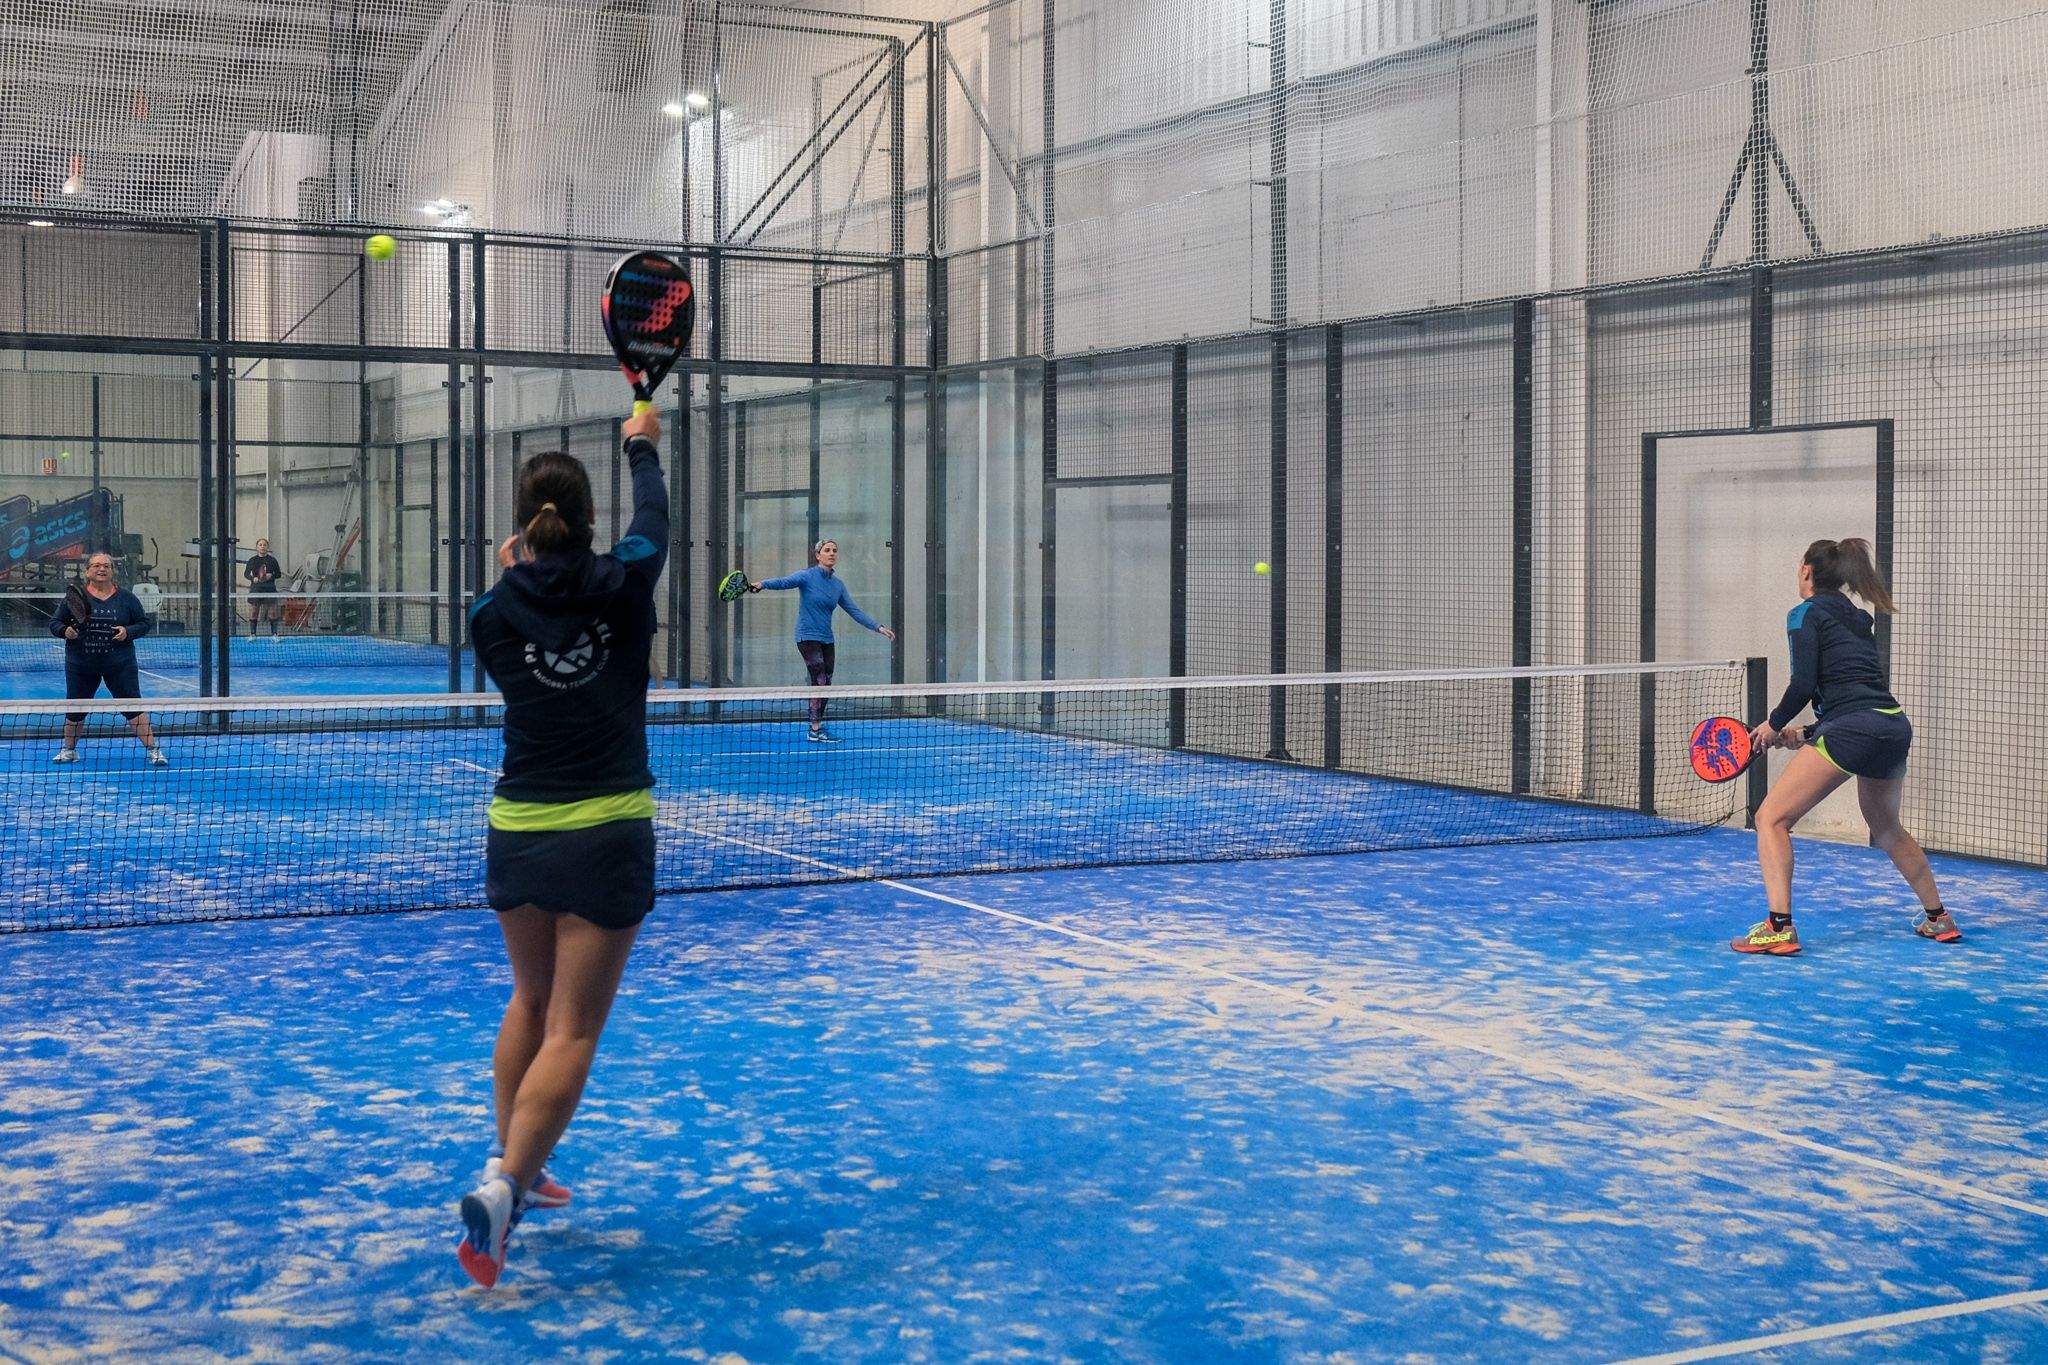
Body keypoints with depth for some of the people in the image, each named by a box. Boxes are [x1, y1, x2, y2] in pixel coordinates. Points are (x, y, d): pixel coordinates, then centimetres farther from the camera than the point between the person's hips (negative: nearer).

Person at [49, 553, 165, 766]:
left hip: (120, 666, -1)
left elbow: (144, 623, 6)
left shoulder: (126, 597, 2)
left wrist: (128, 632, -13)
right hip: (81, 666, 1)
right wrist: (65, 631, -16)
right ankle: (69, 750, 32)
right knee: (75, 709, 12)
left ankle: (153, 749, -4)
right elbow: (55, 623, 6)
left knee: (133, 707, -7)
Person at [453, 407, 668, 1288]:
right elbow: (652, 519, 15)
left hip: (517, 834, 3)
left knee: (531, 1000, 24)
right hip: (606, 835, -3)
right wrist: (643, 447, 32)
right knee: (572, 1029, -1)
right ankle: (503, 1185, -16)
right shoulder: (623, 585, -7)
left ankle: (514, 1168, 31)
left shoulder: (495, 611, -3)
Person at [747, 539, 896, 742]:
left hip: (826, 640, 7)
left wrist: (878, 627, 8)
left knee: (826, 686, 7)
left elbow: (855, 611, 14)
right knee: (819, 683, -14)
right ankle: (815, 731, -11)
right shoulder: (807, 576, -8)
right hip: (808, 637, -7)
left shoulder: (838, 585, 10)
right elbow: (784, 582, -25)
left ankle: (817, 728, 16)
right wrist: (762, 585, -44)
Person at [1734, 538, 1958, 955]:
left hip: (1853, 731, -8)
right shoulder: (1859, 620, 25)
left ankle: (1779, 928, -16)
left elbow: (1804, 685, -10)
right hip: (1897, 727, 8)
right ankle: (1938, 919, 38)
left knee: (1771, 818, -4)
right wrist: (1806, 733, 23)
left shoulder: (1806, 614, 2)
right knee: (1886, 829, 31)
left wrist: (1774, 725, 6)